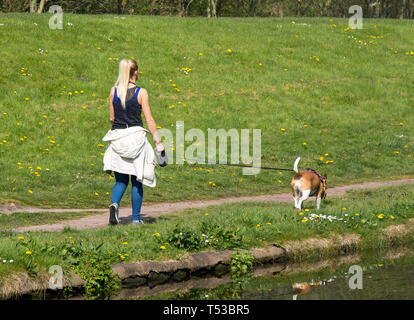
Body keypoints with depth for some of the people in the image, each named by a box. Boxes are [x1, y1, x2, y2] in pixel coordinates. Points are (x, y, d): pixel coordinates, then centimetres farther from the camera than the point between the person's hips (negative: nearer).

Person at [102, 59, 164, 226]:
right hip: (136, 136, -2)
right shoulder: (141, 92, -6)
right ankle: (136, 218, 11)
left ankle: (115, 204, -17)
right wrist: (158, 142, -1)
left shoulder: (114, 91, 2)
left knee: (121, 180, 11)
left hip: (117, 138, 3)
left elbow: (112, 118, 9)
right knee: (137, 180, 9)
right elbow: (149, 120, -6)